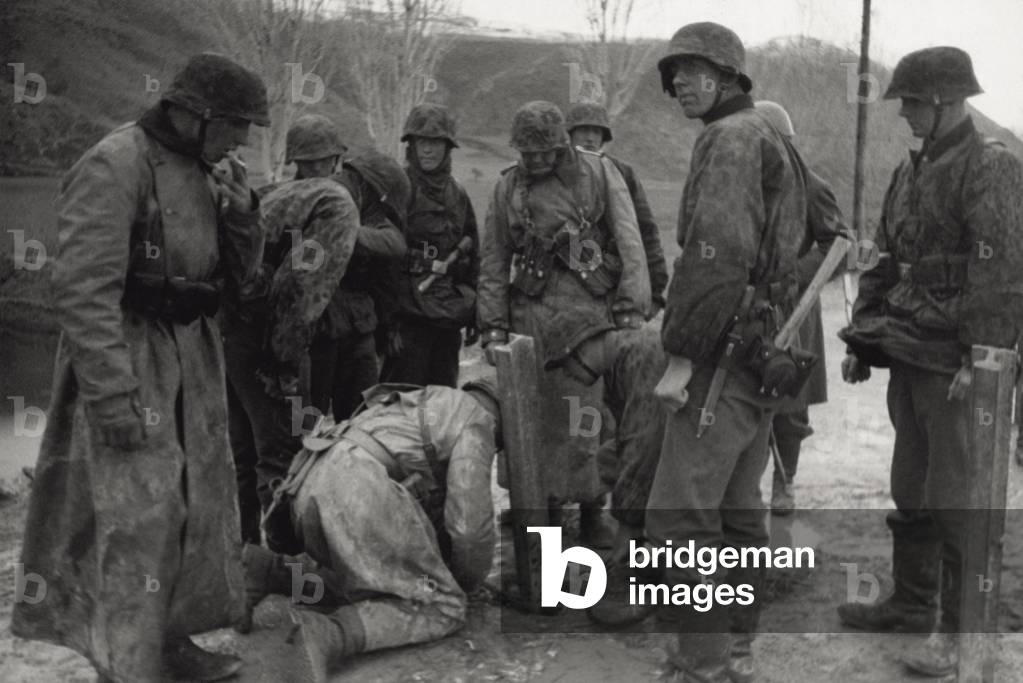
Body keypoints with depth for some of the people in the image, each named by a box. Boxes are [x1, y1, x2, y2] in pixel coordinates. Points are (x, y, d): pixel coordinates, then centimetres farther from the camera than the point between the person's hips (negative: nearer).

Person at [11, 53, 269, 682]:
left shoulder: (208, 171, 9)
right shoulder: (116, 165, -15)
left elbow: (240, 277, 13)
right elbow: (84, 289, -21)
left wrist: (243, 219, -6)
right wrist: (113, 394, -25)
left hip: (192, 356, 8)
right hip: (129, 356, -8)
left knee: (200, 502, 13)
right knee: (137, 516, -8)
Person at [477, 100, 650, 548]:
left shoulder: (599, 173, 5)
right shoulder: (508, 187, 11)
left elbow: (629, 243, -1)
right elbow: (493, 261, 13)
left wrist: (631, 309, -9)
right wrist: (493, 327, 5)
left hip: (594, 306, -1)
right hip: (534, 312, 2)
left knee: (592, 414, -2)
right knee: (537, 415, 0)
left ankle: (591, 509, 12)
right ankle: (545, 505, 13)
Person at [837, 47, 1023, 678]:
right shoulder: (911, 171, 15)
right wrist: (863, 337, 16)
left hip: (955, 364, -8)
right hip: (908, 357, 8)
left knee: (956, 501, -4)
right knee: (910, 489, 16)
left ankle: (961, 630, 6)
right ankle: (912, 602, 30)